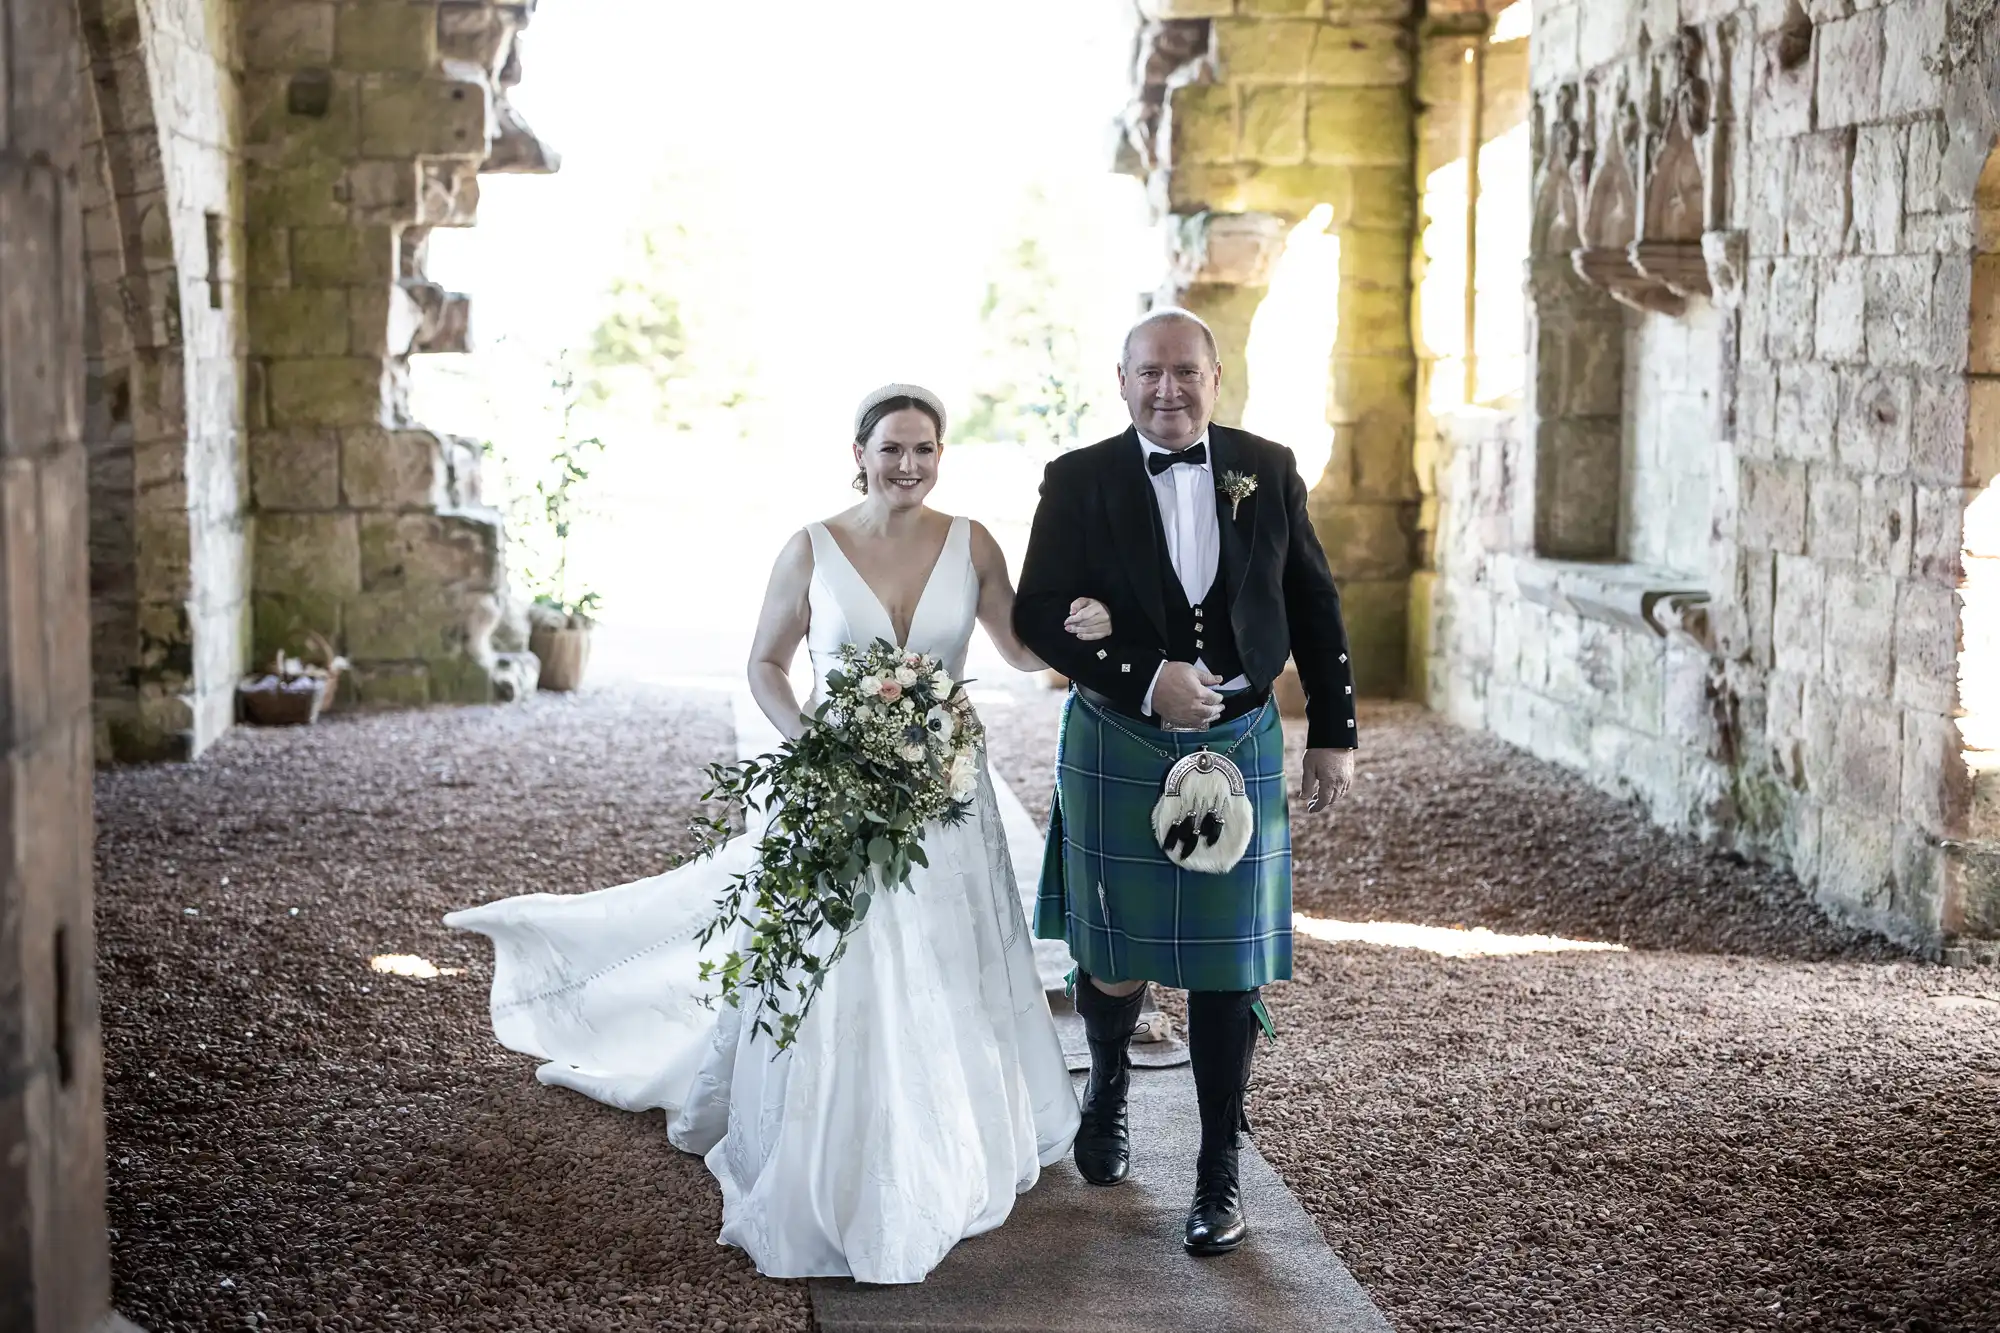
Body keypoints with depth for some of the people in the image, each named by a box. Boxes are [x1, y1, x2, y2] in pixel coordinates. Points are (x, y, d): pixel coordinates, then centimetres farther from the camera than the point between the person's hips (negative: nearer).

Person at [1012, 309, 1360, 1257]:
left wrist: (1334, 733, 5)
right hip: (1116, 749, -1)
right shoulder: (1078, 481, -4)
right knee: (1116, 953, 11)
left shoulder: (1268, 470, 3)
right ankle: (1106, 1089, 43)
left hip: (1239, 745, 1)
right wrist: (1146, 680, -20)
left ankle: (1219, 1175, 13)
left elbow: (1313, 605, 8)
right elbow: (1038, 612, -9)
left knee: (1227, 965, 2)